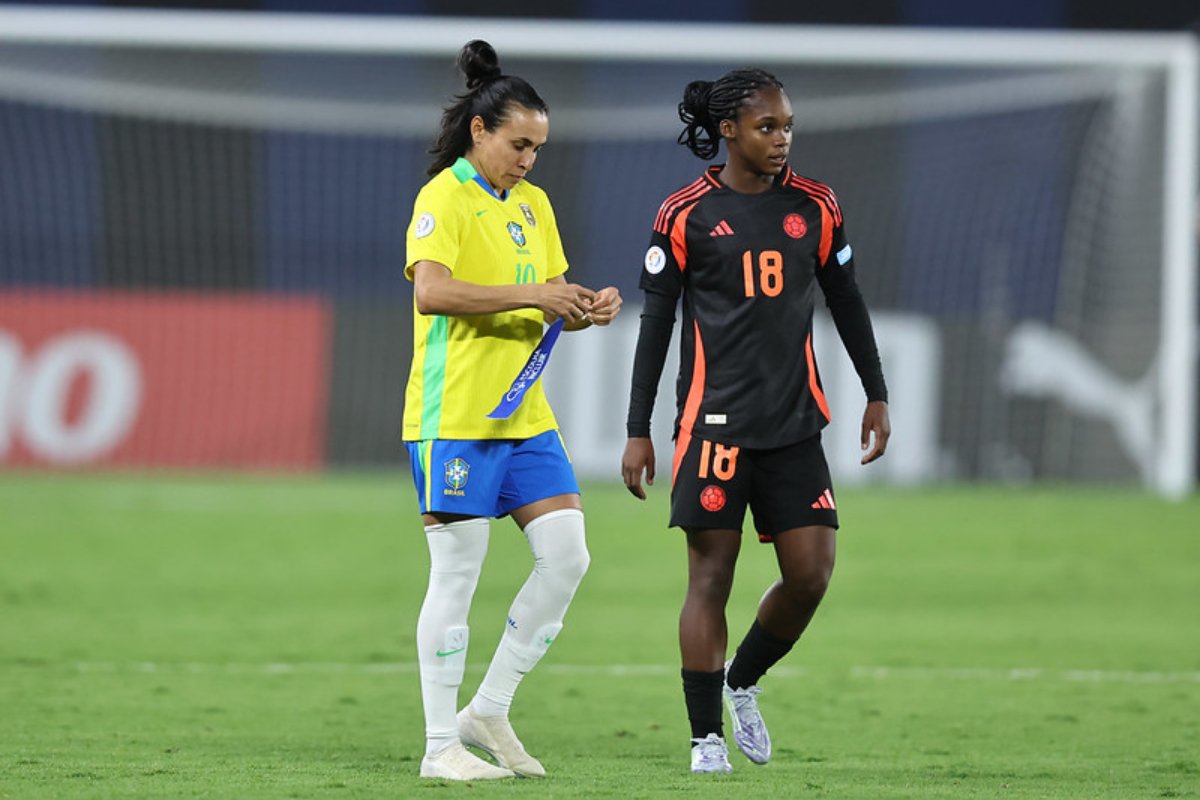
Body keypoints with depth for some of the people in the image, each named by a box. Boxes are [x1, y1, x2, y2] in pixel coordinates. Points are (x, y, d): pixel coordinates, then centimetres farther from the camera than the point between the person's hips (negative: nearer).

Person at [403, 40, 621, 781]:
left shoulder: (533, 204, 16)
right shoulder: (445, 197, -9)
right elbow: (432, 290, -24)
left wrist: (587, 310, -2)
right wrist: (531, 295, -26)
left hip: (525, 415, 8)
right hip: (455, 415, -8)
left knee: (566, 555, 0)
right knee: (456, 577, -3)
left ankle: (488, 712, 12)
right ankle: (441, 744, 4)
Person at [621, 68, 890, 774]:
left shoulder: (814, 207, 7)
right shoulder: (686, 214, -1)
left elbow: (847, 302, 17)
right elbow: (656, 323, 2)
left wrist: (877, 396, 15)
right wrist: (638, 432, 0)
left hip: (795, 424, 3)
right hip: (714, 421, -3)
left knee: (811, 575, -3)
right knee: (711, 575, -4)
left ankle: (742, 682, 24)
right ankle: (706, 736, 3)